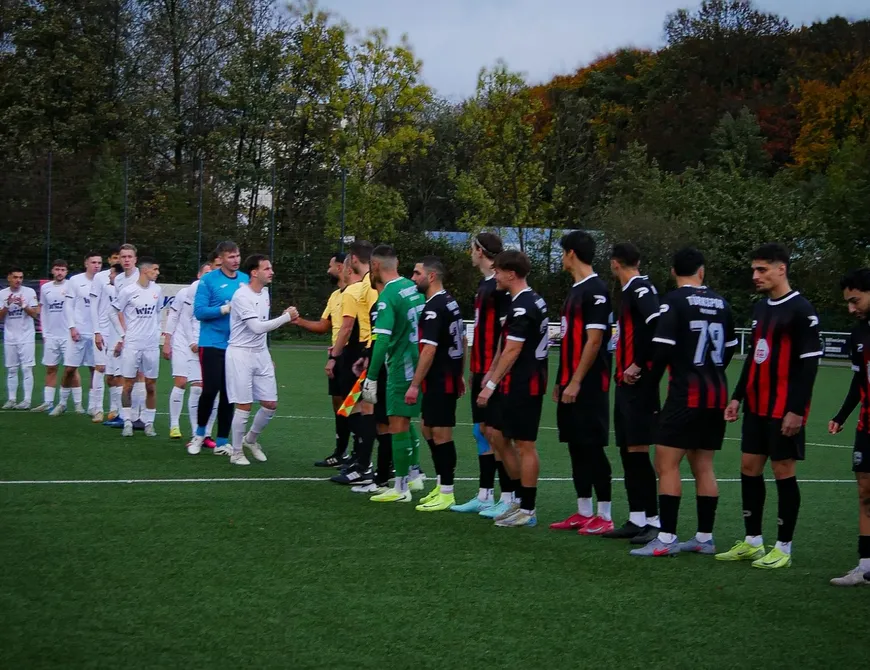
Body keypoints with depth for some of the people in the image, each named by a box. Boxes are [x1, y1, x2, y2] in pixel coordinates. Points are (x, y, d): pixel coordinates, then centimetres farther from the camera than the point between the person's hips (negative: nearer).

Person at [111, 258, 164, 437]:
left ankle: (149, 423, 13)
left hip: (152, 345, 4)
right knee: (128, 384, -1)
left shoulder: (157, 290, 5)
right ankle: (127, 422, 7)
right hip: (131, 344, -3)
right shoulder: (128, 291, -7)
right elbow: (114, 313, 2)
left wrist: (157, 332, 11)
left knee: (151, 386, 5)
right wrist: (123, 335, 0)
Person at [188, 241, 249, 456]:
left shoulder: (246, 280, 7)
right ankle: (199, 433, 15)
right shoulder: (208, 280, -6)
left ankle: (222, 442, 14)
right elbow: (199, 311, -12)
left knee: (228, 394, 7)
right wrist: (226, 309, -19)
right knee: (210, 390, -7)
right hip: (212, 344, -4)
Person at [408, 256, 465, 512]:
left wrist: (414, 385, -20)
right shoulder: (451, 302, 12)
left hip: (439, 382, -10)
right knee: (428, 429, 17)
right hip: (449, 378, 10)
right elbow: (462, 341, 18)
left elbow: (429, 350, -23)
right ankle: (442, 485, 23)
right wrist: (460, 375, 23)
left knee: (441, 433, -4)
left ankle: (446, 494, 1)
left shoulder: (433, 308, -18)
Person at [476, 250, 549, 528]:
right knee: (498, 435, 16)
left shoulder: (522, 307, -18)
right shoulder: (532, 301, 13)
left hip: (522, 386, -10)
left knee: (525, 445, -3)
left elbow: (512, 350, -21)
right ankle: (522, 497, 22)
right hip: (516, 385, 10)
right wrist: (492, 372, 20)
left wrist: (492, 383, -17)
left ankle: (527, 510, 3)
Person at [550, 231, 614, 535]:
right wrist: (562, 380, 18)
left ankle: (604, 516, 0)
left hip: (587, 385, -9)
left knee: (592, 447, -5)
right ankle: (584, 513, 17)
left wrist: (575, 382, -19)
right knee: (576, 447, 11)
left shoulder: (595, 290, -14)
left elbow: (594, 340, -18)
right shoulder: (576, 290, 15)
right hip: (571, 384, 9)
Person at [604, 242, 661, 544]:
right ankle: (637, 519, 16)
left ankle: (654, 521, -6)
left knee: (637, 450, -10)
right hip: (627, 384, 10)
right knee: (627, 450, 11)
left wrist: (638, 364, -21)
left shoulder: (640, 289, -12)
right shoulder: (631, 290, 17)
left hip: (638, 384, -10)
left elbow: (656, 324, -27)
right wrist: (623, 370, 12)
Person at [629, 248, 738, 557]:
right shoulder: (720, 303, 10)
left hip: (687, 392, -7)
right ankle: (705, 537, 14)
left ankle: (667, 538, -7)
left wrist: (650, 382, -1)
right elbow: (730, 347, 17)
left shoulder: (674, 301, -9)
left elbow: (663, 348, -14)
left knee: (667, 463, -4)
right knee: (704, 466, 11)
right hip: (717, 393, 7)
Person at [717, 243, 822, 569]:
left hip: (784, 409, -8)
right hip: (756, 406, 8)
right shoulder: (760, 308, 12)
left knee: (783, 471, -1)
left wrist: (797, 410, -19)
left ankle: (783, 548, 7)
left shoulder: (801, 310, -12)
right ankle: (752, 542, 19)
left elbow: (809, 363, -15)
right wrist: (737, 397, 14)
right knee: (749, 468, 9)